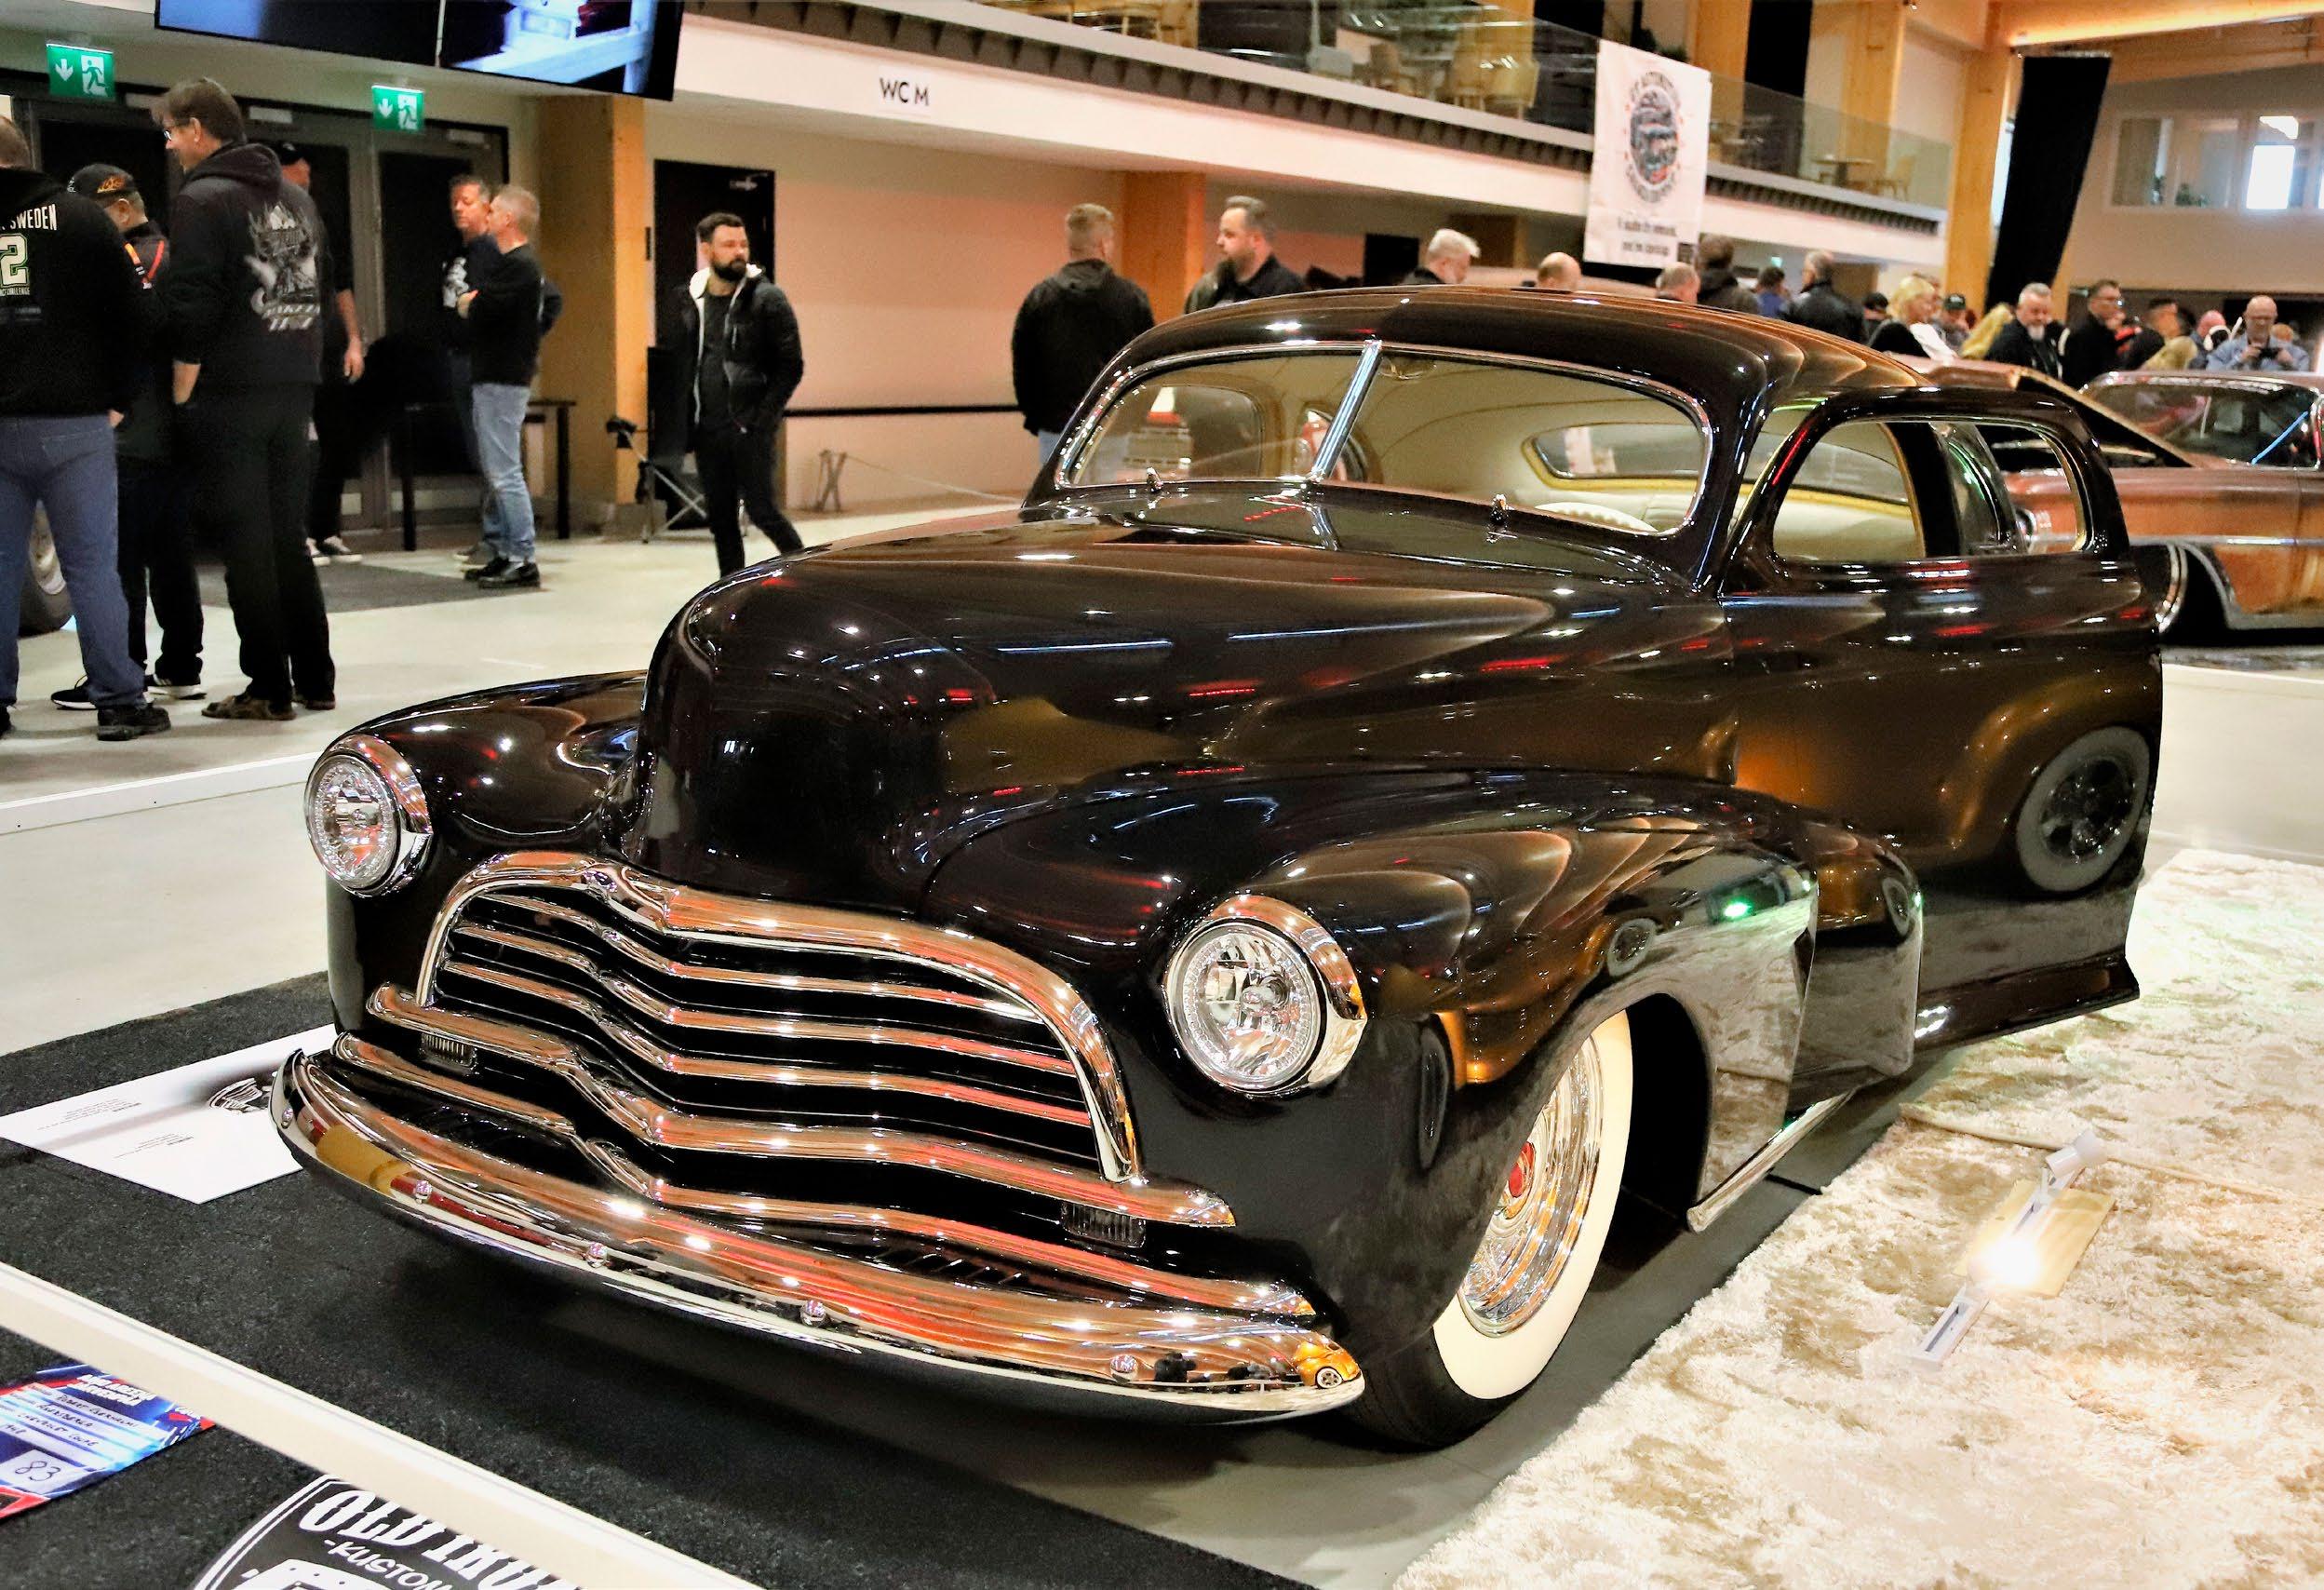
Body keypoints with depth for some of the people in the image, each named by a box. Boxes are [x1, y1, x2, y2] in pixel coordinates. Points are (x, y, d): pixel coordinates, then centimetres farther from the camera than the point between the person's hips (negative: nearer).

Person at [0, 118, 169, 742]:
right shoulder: (80, 216, 1)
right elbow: (126, 314, -1)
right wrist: (119, 399, 6)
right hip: (73, 422, -1)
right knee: (91, 564, 2)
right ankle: (119, 701, 3)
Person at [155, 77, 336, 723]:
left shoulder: (202, 200, -9)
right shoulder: (296, 198, 14)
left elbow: (192, 311, -14)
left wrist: (181, 398, -9)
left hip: (227, 397, -7)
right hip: (294, 391, 7)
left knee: (246, 546, -1)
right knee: (290, 538, 13)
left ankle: (269, 689, 1)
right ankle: (315, 679, 15)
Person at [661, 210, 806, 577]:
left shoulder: (767, 298, -4)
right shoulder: (685, 301, 8)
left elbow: (791, 366, -5)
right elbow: (670, 364, 12)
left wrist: (762, 420, -12)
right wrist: (681, 425, 4)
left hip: (749, 430, -5)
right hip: (707, 431, 5)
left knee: (762, 509, -5)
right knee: (720, 517, 9)